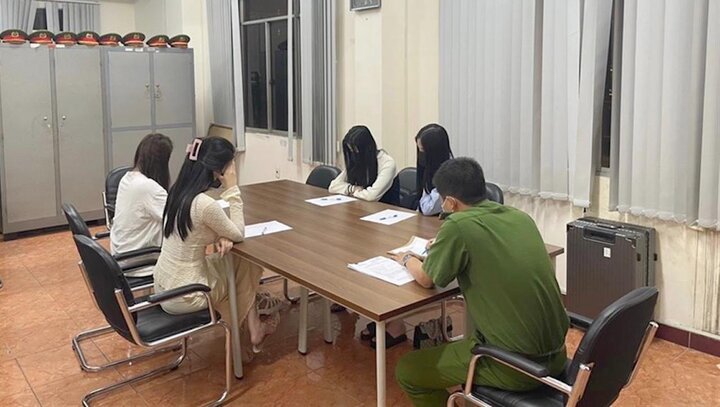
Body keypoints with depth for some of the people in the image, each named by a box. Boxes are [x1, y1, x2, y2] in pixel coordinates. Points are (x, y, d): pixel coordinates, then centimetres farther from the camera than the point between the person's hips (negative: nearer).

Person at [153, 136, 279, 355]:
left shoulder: (179, 190, -1)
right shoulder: (204, 204, -27)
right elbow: (238, 234, -11)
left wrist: (221, 237, -8)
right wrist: (232, 189, -13)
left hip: (163, 287, 7)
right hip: (183, 295, -7)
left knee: (239, 259, 16)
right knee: (246, 263, 13)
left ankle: (253, 327, 27)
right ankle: (253, 328, 32)